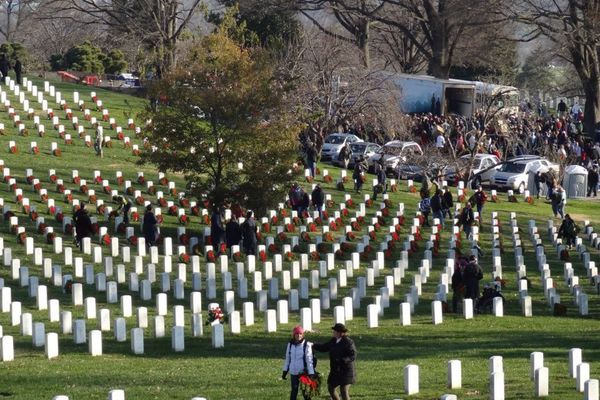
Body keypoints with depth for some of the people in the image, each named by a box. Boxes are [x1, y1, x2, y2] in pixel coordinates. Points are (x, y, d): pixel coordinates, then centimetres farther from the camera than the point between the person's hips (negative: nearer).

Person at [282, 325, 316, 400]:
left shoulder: (307, 345, -10)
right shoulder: (290, 345, 3)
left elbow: (309, 360, -13)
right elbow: (287, 358, 13)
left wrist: (311, 373, -17)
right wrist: (285, 371, 15)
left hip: (304, 372, -4)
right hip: (293, 372, 4)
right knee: (294, 391, 9)